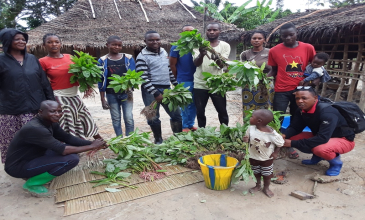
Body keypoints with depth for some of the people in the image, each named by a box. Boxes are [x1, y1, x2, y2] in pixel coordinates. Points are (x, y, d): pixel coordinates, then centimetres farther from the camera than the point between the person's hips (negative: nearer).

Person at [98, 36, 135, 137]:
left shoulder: (128, 58, 2)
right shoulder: (102, 61, 1)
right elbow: (101, 81, 3)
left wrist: (130, 88, -16)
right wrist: (102, 99, 1)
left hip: (126, 93, 0)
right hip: (111, 95, 1)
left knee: (129, 118, -1)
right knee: (116, 119, 8)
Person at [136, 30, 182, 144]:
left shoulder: (164, 52, 12)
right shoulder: (142, 57, -9)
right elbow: (143, 78, -15)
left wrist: (176, 84, 17)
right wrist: (155, 93, -19)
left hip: (166, 89, 6)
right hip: (151, 91, -6)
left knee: (176, 114, 8)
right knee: (154, 118, 2)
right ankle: (158, 141, 20)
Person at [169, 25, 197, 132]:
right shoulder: (177, 47, -4)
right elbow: (172, 64, -2)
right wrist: (178, 79, 2)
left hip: (196, 80, 4)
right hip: (184, 81, -4)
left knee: (194, 104, 12)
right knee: (185, 105, 3)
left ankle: (191, 124, 27)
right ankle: (184, 126, 16)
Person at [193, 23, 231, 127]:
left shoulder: (225, 46, 2)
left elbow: (221, 65, -10)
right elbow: (196, 63, -10)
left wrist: (216, 59, -33)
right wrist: (201, 54, -32)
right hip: (200, 84, 1)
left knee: (222, 112, 7)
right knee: (200, 112, 9)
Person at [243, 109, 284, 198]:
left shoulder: (271, 133, -29)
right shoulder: (251, 128, -20)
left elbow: (280, 143, -11)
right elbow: (248, 138, -1)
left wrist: (275, 153, -9)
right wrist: (246, 139, -23)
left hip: (267, 159, -3)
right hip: (253, 157, 3)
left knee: (267, 174, 18)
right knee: (256, 173, 23)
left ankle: (266, 188, 43)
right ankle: (258, 185, 49)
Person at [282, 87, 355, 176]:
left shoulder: (327, 112, -33)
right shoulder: (301, 110, -10)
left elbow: (323, 138, -40)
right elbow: (294, 127, -6)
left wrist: (293, 144, -41)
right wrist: (284, 136, -30)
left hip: (343, 140, -7)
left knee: (320, 149, -39)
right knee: (292, 138, -12)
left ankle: (336, 162, -4)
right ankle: (317, 156, 10)